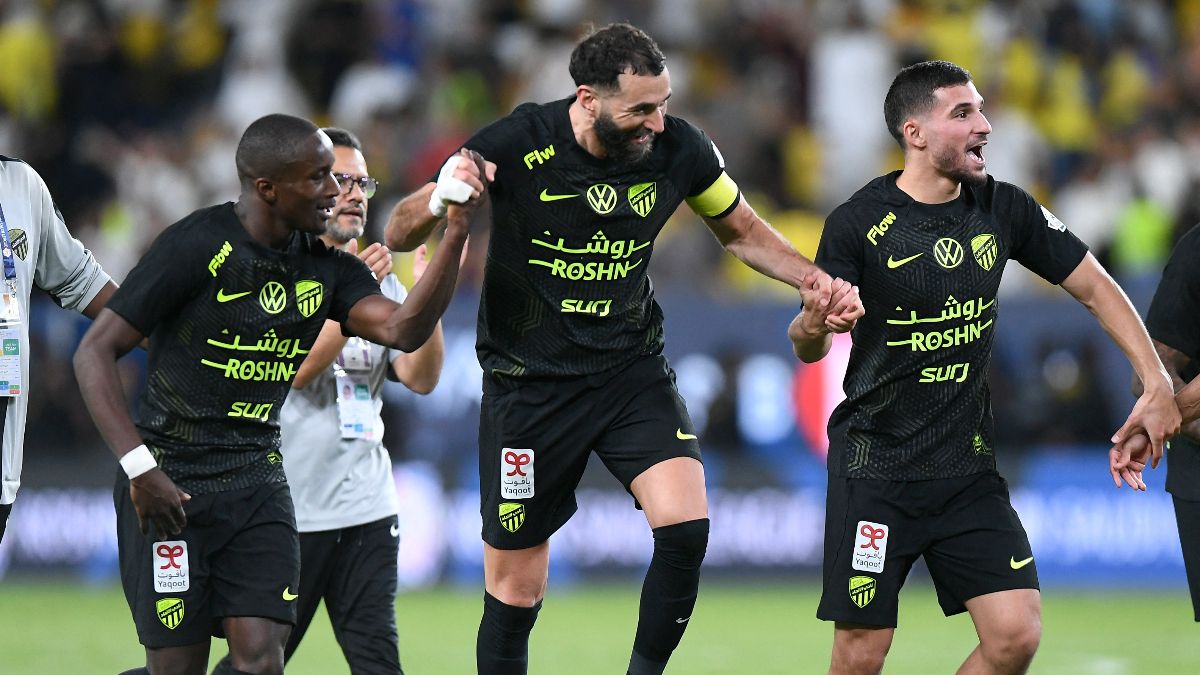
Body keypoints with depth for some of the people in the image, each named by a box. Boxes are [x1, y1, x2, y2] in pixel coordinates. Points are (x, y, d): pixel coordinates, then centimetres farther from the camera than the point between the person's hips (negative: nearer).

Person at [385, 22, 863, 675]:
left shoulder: (678, 148, -9)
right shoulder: (518, 145, -19)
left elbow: (742, 230, 12)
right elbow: (397, 236, -12)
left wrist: (813, 280, -5)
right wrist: (438, 201, -35)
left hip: (632, 370, 2)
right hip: (528, 383, -2)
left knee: (686, 527, -21)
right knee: (515, 590, 2)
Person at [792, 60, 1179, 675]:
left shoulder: (1002, 209, 1)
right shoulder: (858, 224, -12)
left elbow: (1095, 288, 8)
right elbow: (808, 349, -10)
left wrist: (1157, 385, -3)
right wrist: (813, 324, -34)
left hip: (969, 466, 4)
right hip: (875, 469, -4)